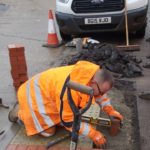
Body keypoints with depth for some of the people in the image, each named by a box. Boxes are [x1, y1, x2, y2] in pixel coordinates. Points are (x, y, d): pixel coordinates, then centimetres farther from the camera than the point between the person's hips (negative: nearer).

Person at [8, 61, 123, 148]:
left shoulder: (94, 74, -18)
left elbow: (101, 94, 4)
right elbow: (69, 120, -29)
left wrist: (110, 110, -8)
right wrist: (93, 134, -28)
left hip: (48, 86, 8)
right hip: (36, 94, -8)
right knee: (49, 131, -6)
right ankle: (21, 113, 12)